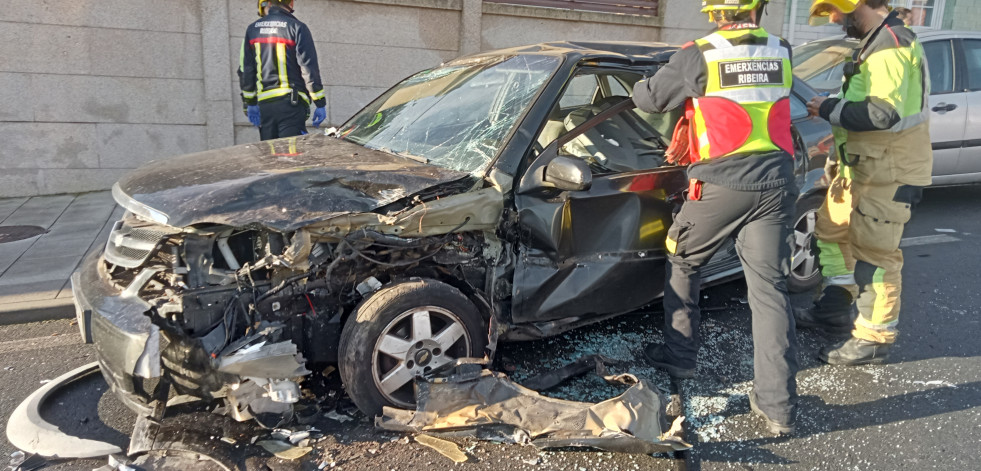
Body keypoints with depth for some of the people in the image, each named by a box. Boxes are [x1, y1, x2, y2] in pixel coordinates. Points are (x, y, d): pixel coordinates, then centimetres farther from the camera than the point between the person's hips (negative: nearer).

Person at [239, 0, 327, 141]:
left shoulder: (252, 30, 13)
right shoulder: (297, 28, -2)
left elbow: (244, 70, 13)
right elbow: (309, 67, -7)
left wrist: (250, 103, 18)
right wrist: (320, 103, -5)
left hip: (264, 104, 5)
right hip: (291, 102, -5)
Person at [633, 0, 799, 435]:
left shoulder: (699, 56, -7)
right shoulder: (781, 53, 7)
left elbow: (649, 98, 3)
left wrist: (640, 86, 27)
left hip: (721, 186, -3)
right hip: (774, 186, 4)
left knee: (682, 262, 20)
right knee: (769, 288, 4)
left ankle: (678, 356, 28)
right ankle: (779, 406, 5)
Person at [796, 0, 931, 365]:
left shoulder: (890, 45, -19)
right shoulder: (877, 42, 14)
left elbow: (884, 113, -28)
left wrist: (829, 109, -17)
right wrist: (834, 108, 4)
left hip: (889, 173, -11)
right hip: (862, 166, 11)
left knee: (873, 252, -4)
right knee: (832, 228, 18)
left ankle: (874, 339, 9)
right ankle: (836, 309, 31)